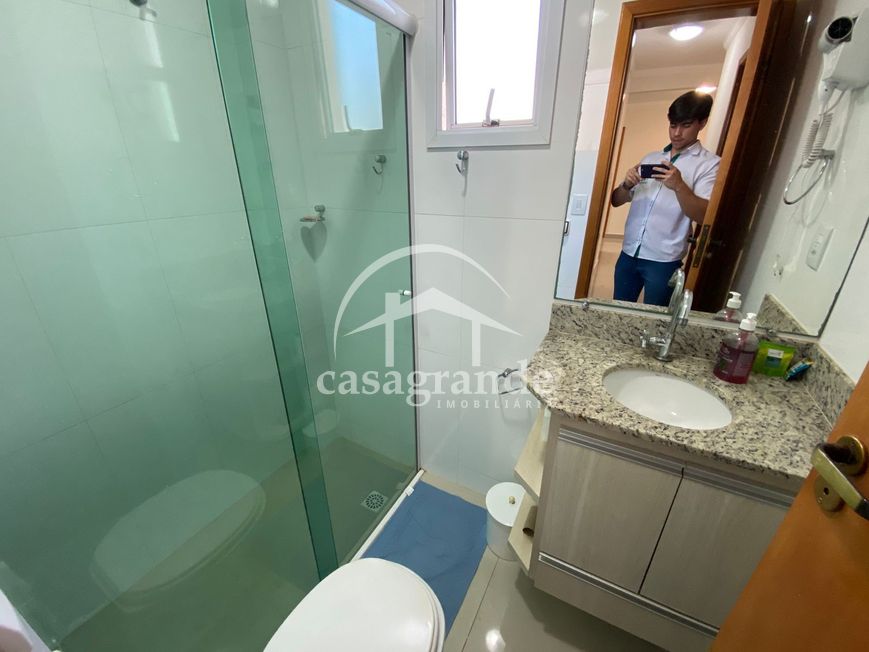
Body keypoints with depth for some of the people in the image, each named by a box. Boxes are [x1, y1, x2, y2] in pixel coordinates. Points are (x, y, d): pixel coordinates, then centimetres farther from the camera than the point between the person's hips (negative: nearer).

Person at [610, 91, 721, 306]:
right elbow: (616, 200, 10)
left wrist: (678, 185, -28)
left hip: (663, 260, -4)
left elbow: (703, 216, -13)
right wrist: (626, 185, -12)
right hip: (628, 253, 4)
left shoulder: (709, 164, 0)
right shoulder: (650, 158, 14)